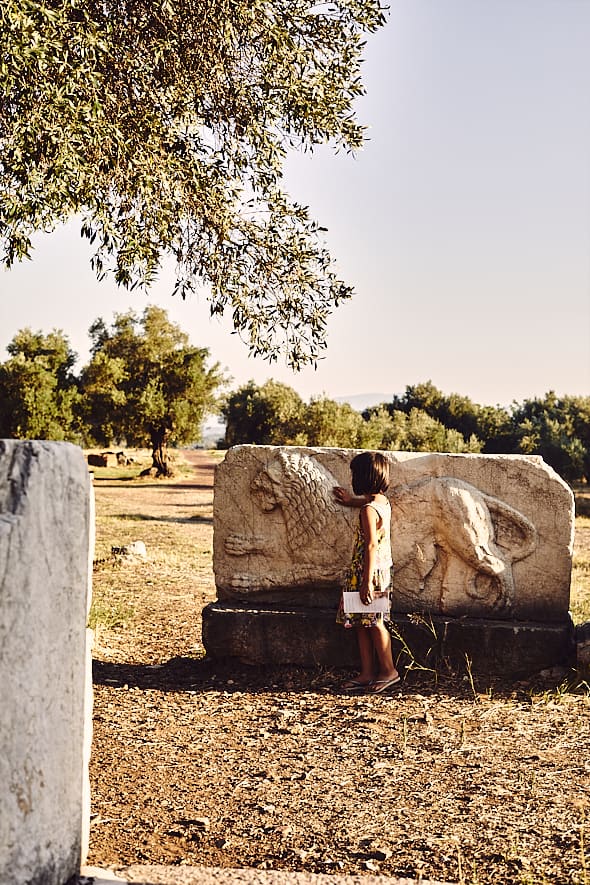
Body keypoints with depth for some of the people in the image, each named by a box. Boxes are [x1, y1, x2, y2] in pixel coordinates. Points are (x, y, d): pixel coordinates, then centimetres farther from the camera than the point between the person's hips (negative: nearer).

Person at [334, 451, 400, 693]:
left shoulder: (368, 510, -20)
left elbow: (371, 546, -24)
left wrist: (367, 582, -24)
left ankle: (388, 670, 14)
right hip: (382, 569, 9)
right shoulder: (382, 501, 8)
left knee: (373, 622, 3)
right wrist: (350, 500, 51)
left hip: (370, 572, -9)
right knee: (361, 623, 12)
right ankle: (367, 674, 17)